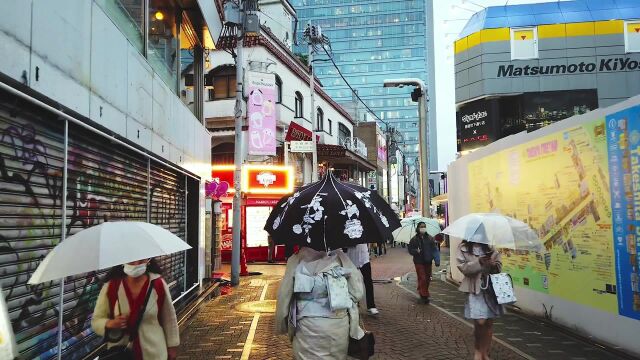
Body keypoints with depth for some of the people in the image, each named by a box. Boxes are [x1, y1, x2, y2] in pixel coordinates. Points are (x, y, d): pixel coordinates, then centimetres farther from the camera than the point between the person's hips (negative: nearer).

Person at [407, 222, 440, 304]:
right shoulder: (414, 239, -2)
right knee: (422, 279, -8)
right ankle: (425, 295, -1)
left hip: (428, 262, 3)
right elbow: (410, 250, 1)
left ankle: (422, 292, 31)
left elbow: (435, 250, 0)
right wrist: (416, 251, -20)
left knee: (428, 279, 11)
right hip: (419, 262, -3)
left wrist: (437, 260, -9)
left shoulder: (430, 238, 3)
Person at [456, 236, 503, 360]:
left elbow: (499, 266, 7)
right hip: (475, 289, -3)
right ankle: (478, 350, 17)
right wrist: (479, 262, -22)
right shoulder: (463, 248, 0)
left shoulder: (490, 248, 10)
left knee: (489, 322, 7)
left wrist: (493, 265, -16)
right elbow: (463, 267, -9)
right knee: (480, 322, -9)